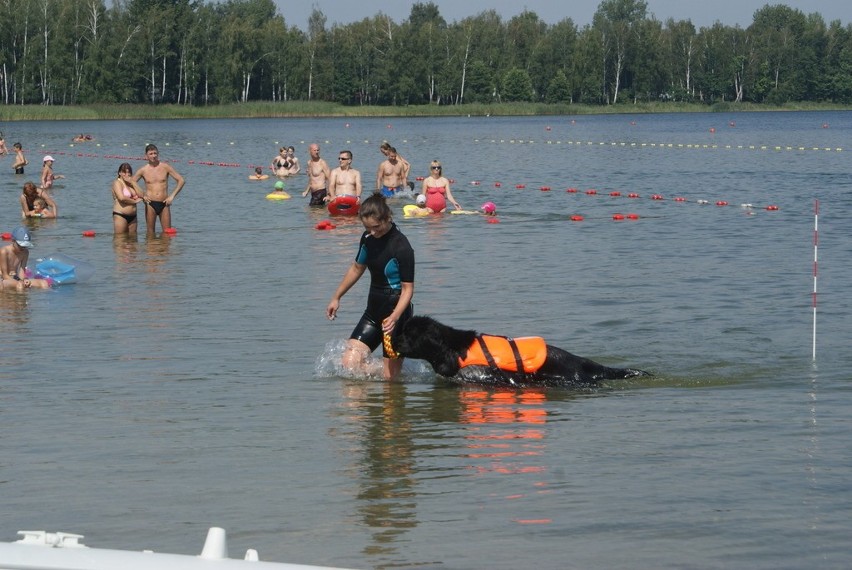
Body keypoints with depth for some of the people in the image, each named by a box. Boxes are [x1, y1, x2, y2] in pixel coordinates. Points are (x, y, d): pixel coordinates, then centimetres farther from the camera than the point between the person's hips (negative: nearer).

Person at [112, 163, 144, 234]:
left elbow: (141, 195, 3)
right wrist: (134, 201, -5)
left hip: (132, 217, 7)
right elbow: (122, 198, -19)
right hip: (120, 215, -7)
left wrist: (132, 182, -3)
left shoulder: (131, 183, 16)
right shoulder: (117, 183, -4)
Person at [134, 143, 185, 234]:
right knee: (150, 233, 2)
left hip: (164, 203, 0)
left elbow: (181, 180, 2)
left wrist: (172, 196, -6)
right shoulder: (143, 170, 3)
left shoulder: (165, 167, 2)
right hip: (150, 204, 0)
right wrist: (141, 196, -4)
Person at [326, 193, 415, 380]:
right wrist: (336, 297, 24)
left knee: (389, 378, -7)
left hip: (396, 311, -7)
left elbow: (407, 288, -18)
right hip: (373, 310, 7)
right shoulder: (368, 238, 3)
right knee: (349, 364, -4)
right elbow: (357, 268, 20)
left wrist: (395, 317, -33)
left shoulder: (401, 247, -19)